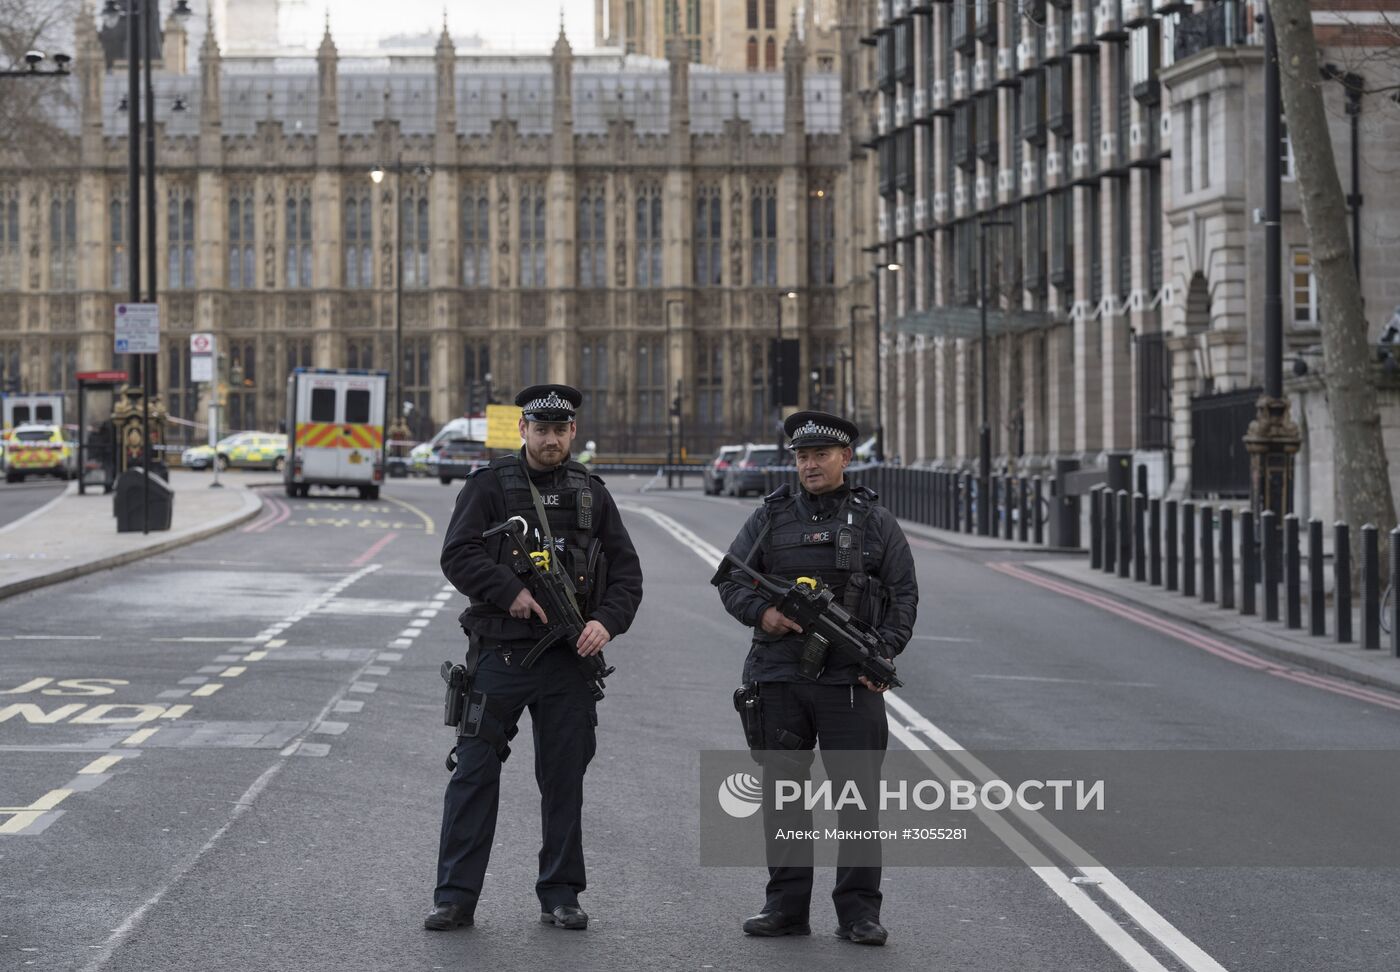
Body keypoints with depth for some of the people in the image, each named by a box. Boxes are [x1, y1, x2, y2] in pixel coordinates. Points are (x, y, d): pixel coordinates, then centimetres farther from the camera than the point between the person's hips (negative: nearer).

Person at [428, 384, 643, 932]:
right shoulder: (490, 485, 2)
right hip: (500, 654, -3)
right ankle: (455, 897, 2)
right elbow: (458, 555, -8)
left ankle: (560, 896, 16)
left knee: (564, 778, 7)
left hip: (569, 659, 3)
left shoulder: (591, 494, 11)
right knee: (475, 771, -2)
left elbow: (626, 572, 9)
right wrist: (512, 592, -20)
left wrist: (606, 621, -9)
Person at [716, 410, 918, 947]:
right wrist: (760, 612, -10)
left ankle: (858, 910, 3)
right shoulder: (770, 516, 10)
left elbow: (904, 595, 5)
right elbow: (730, 579, 10)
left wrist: (884, 653, -8)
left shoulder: (875, 522, 6)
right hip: (780, 678, 2)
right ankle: (786, 905, 14)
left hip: (852, 681, -2)